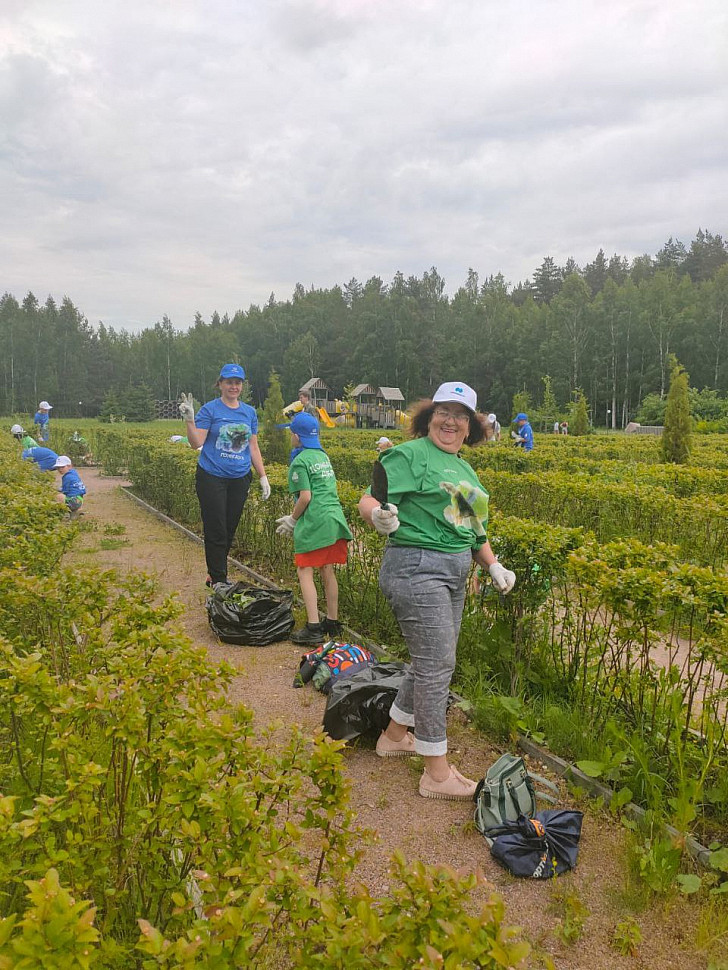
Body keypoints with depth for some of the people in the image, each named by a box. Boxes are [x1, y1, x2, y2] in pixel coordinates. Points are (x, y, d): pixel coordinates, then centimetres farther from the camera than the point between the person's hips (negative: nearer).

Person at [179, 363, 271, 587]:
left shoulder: (249, 412, 10)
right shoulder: (210, 409, -5)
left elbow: (253, 448, 13)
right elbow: (196, 443, -11)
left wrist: (263, 477, 10)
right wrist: (189, 419, -26)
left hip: (240, 478, 5)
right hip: (212, 478, -5)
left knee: (230, 529, 10)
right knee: (216, 531, -1)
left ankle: (215, 574, 24)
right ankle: (218, 580, 8)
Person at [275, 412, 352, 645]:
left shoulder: (300, 461, -7)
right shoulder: (323, 456, 18)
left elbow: (305, 497, -13)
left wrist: (292, 520, 3)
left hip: (315, 521, -8)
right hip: (335, 518, 8)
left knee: (305, 572, -2)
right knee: (327, 571, 15)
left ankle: (313, 628, -6)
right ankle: (332, 623, 22)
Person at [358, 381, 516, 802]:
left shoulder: (465, 469, 19)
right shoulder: (410, 454, -7)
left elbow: (475, 530, 25)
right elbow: (369, 501, -17)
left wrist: (494, 566, 14)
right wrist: (379, 516, -38)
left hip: (454, 573, 9)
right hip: (417, 568, -9)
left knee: (433, 661, 16)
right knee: (437, 664, -6)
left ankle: (395, 735, 37)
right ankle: (437, 773, 7)